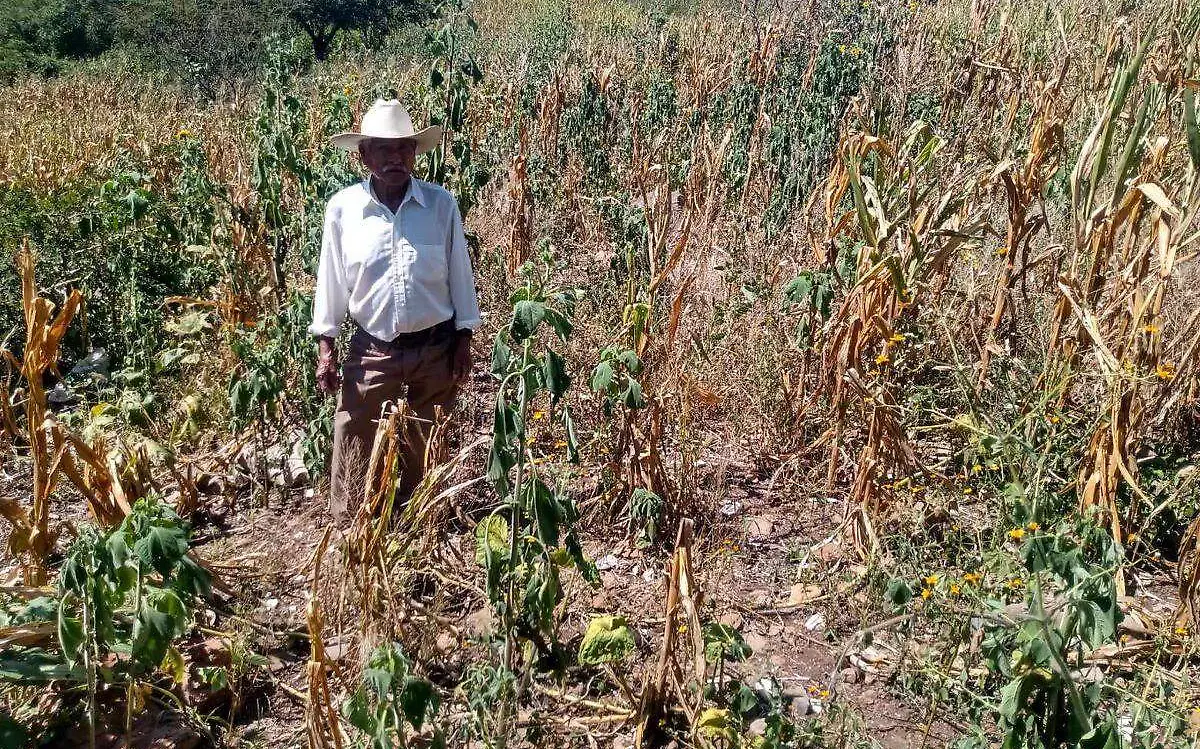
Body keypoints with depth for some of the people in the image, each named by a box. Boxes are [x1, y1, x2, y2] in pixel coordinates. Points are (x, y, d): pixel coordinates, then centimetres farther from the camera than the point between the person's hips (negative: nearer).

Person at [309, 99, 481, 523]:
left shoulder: (441, 204, -6)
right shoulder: (343, 208, -6)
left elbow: (459, 275, 1)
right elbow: (331, 281, 1)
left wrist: (464, 341, 2)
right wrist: (326, 349, 1)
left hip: (436, 349, 1)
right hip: (372, 351, 0)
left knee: (426, 448, 15)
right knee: (354, 447, 3)